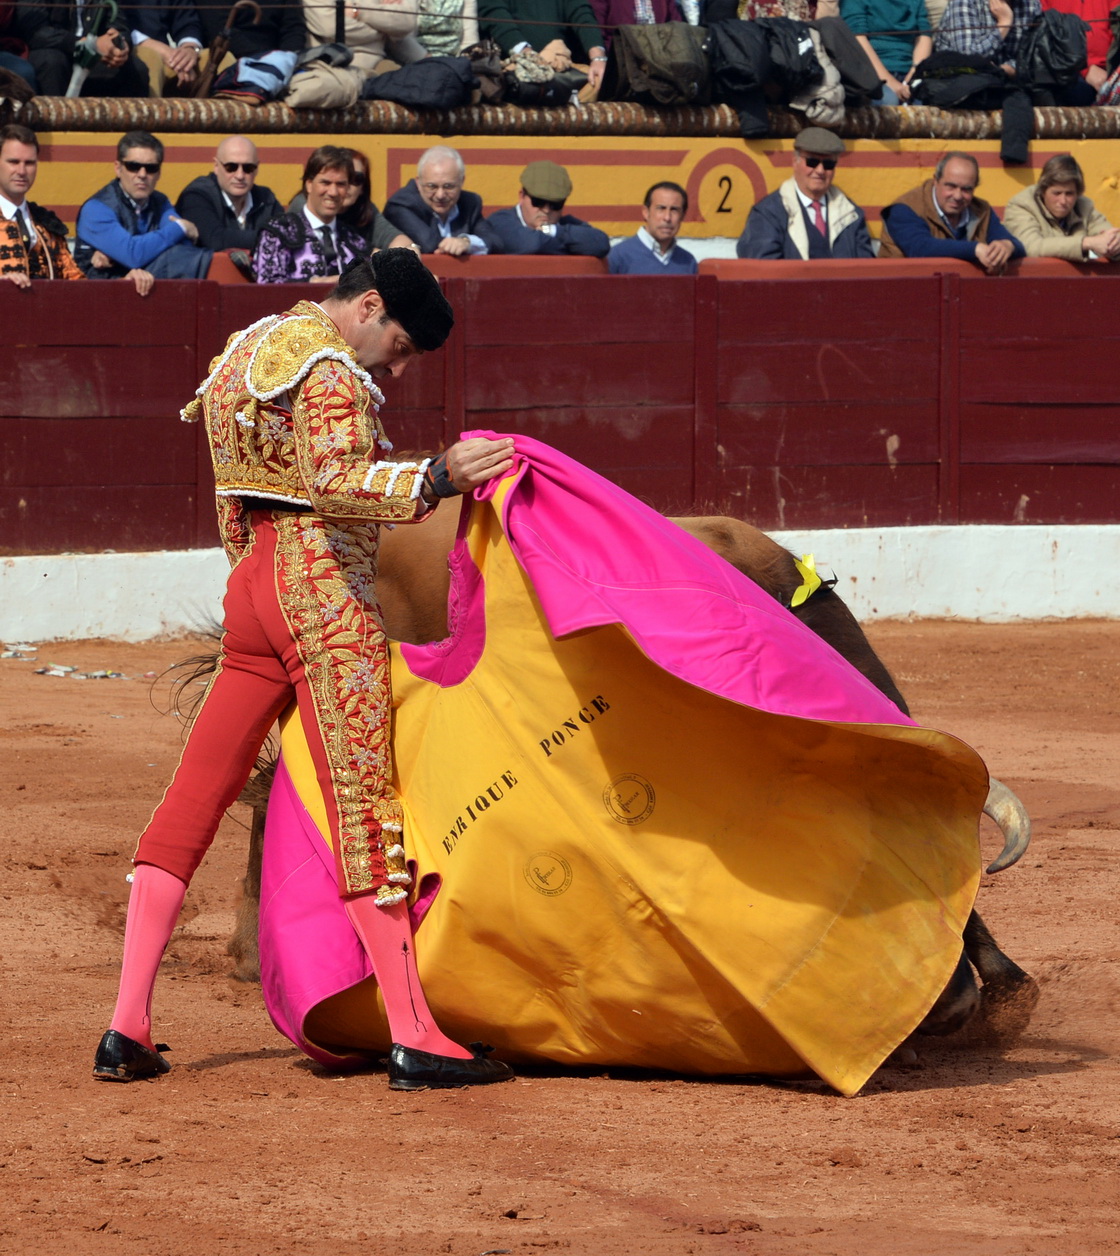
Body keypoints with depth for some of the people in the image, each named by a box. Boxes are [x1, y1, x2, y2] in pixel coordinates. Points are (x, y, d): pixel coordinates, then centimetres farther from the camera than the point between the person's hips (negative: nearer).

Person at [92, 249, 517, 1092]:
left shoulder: (253, 349, 18)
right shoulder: (329, 370, -12)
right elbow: (336, 483, -29)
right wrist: (437, 478, -37)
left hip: (254, 588, 9)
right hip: (328, 595, -9)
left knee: (192, 802, 7)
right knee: (365, 808, -8)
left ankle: (127, 1031, 6)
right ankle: (414, 1039, -9)